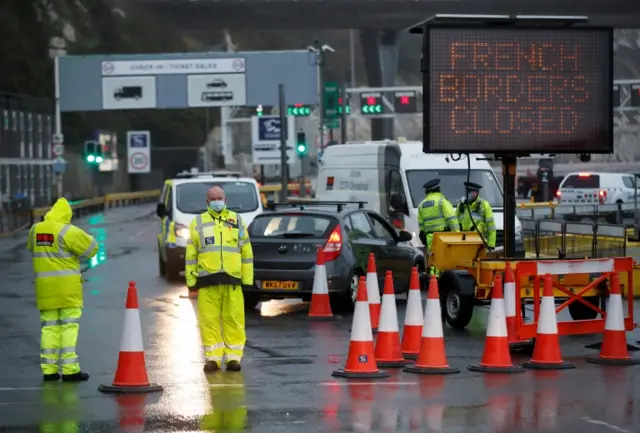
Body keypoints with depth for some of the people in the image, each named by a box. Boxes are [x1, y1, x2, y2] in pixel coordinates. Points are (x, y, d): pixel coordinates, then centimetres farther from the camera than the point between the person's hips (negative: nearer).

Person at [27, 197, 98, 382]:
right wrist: (79, 237, 10)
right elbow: (91, 248, -9)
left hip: (45, 286, 5)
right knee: (69, 326, -2)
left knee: (49, 327, 9)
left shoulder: (35, 229, 7)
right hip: (67, 286, -5)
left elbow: (32, 248, 23)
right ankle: (70, 369, -6)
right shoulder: (67, 231, -12)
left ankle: (49, 369, 5)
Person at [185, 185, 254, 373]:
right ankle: (213, 358, 5)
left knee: (234, 320, -2)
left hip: (232, 280, 0)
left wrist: (247, 279, 7)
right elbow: (191, 254, 11)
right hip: (207, 280, 0)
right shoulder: (198, 223, 13)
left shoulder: (236, 220, 14)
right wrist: (191, 280, 4)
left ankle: (234, 357, 4)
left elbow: (246, 252, 14)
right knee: (209, 321, -1)